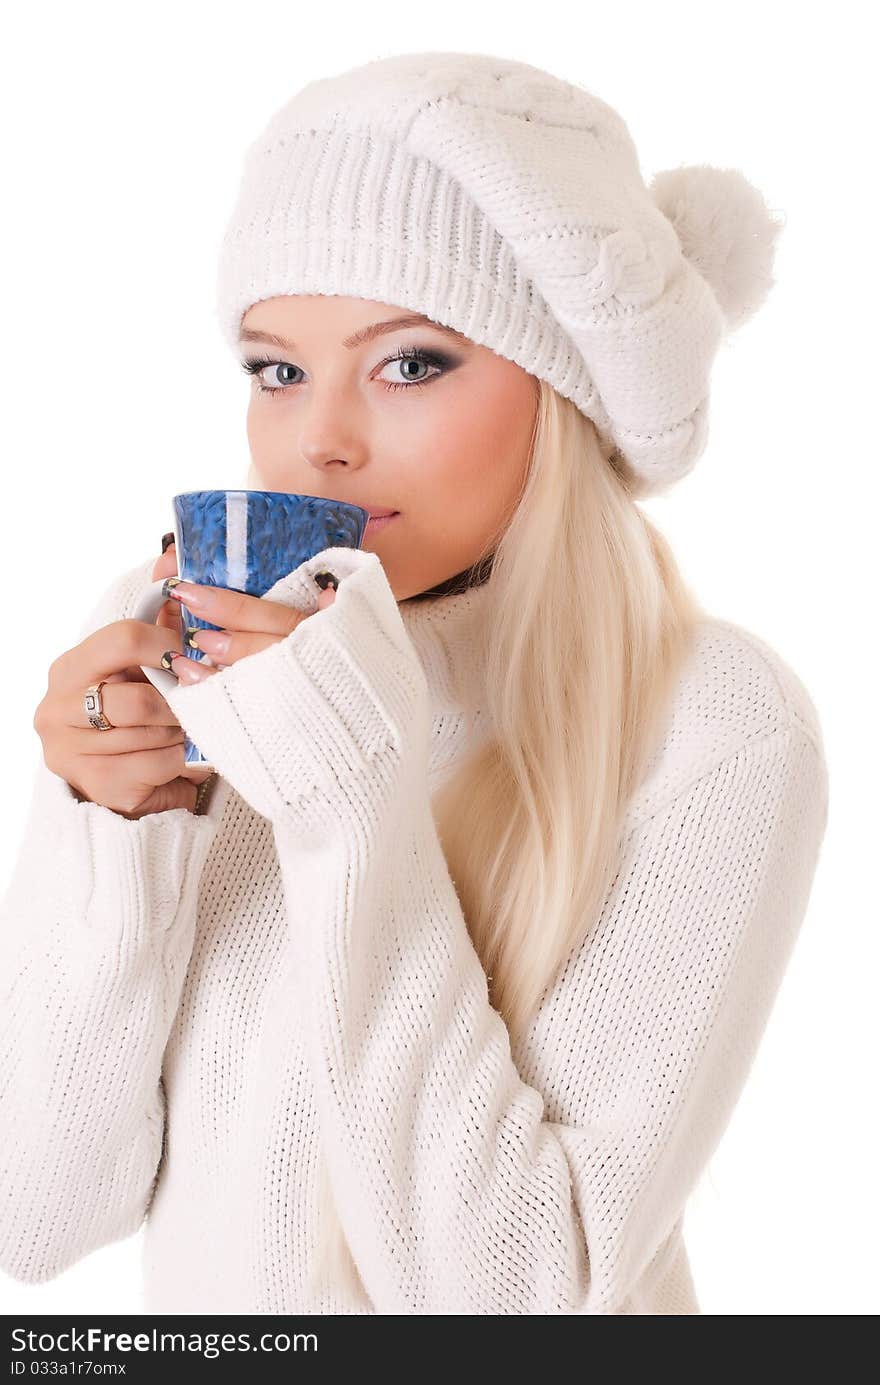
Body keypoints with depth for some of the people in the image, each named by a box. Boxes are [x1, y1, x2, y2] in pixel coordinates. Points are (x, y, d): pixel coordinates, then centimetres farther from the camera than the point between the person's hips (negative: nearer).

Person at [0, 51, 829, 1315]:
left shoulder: (717, 726, -23)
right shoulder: (164, 650, -13)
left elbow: (520, 1287, -25)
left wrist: (356, 816, -32)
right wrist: (112, 829, -27)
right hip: (198, 1305, 3)